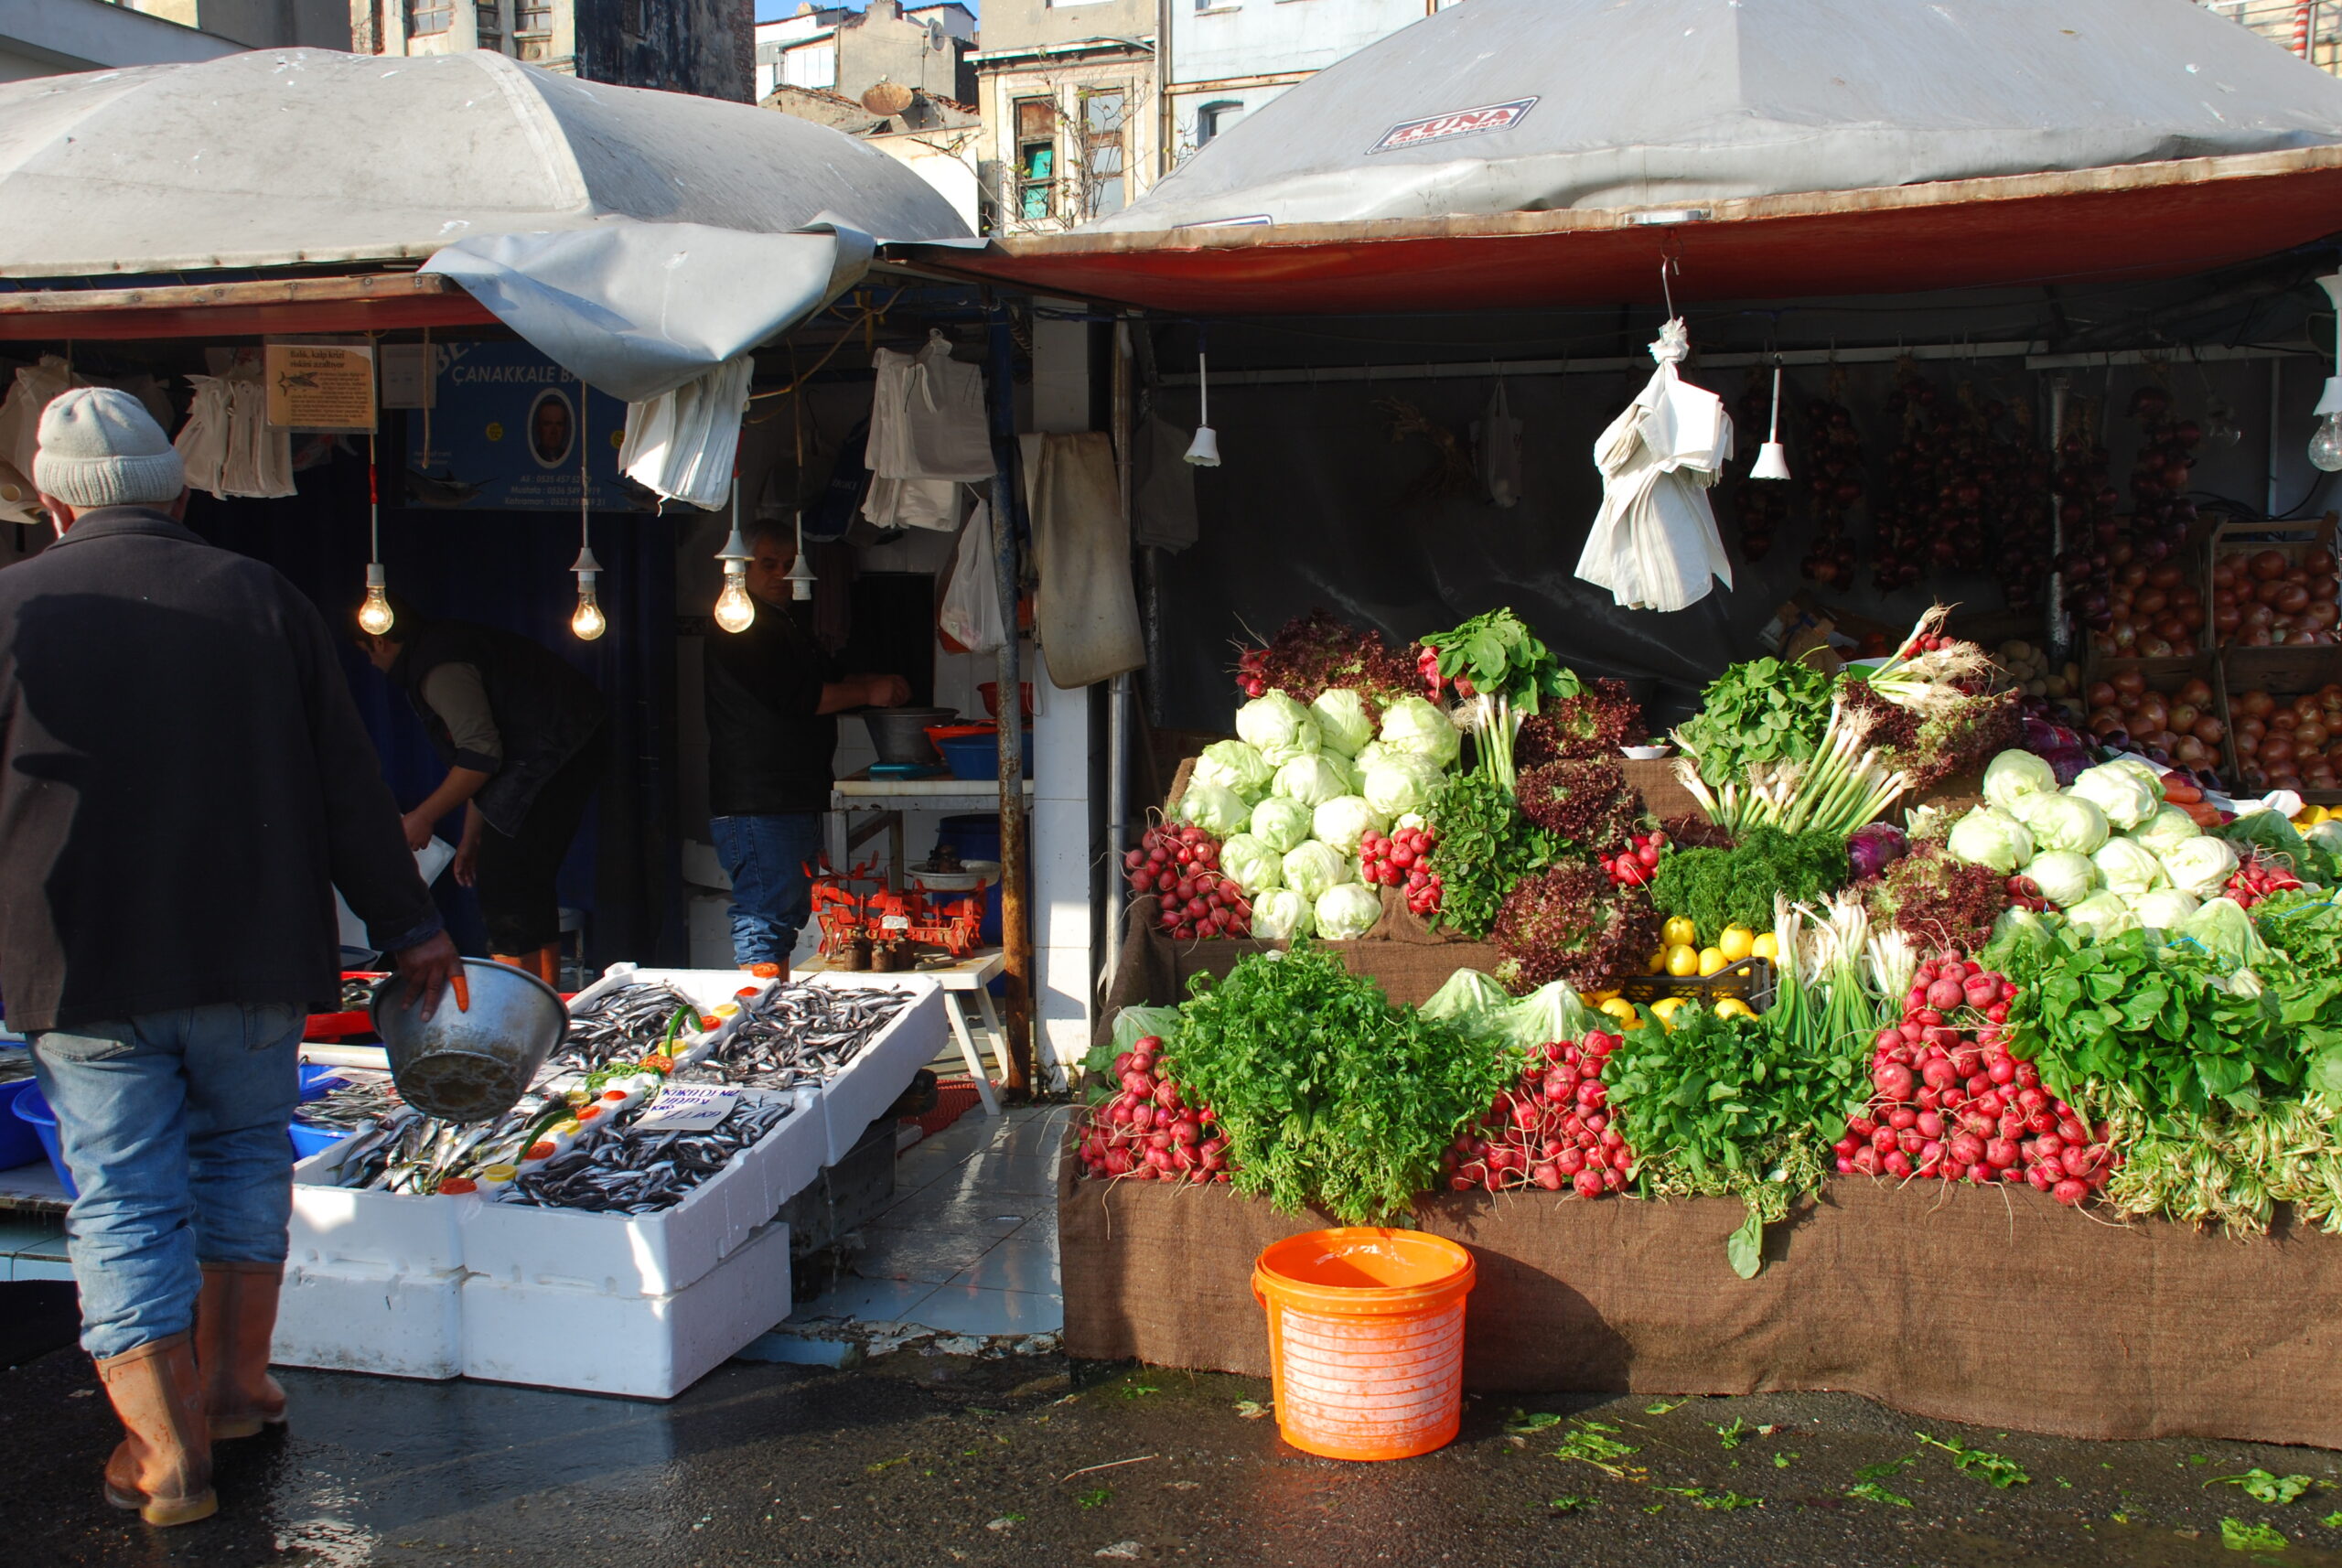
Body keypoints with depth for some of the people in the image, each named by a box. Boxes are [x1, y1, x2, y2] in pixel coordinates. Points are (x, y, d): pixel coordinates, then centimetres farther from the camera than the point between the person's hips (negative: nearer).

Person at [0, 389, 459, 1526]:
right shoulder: (262, 600, 2)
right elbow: (348, 786, 4)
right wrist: (407, 924, 11)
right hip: (253, 959, 2)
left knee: (124, 1202, 3)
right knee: (242, 1150, 20)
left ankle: (166, 1450, 3)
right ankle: (236, 1382, 27)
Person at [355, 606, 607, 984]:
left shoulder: (437, 668, -13)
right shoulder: (446, 645, 21)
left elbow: (481, 757, -18)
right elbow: (481, 746, 26)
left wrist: (424, 817, -6)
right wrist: (471, 839, 28)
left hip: (556, 754, -11)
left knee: (505, 888, -9)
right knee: (531, 888, 14)